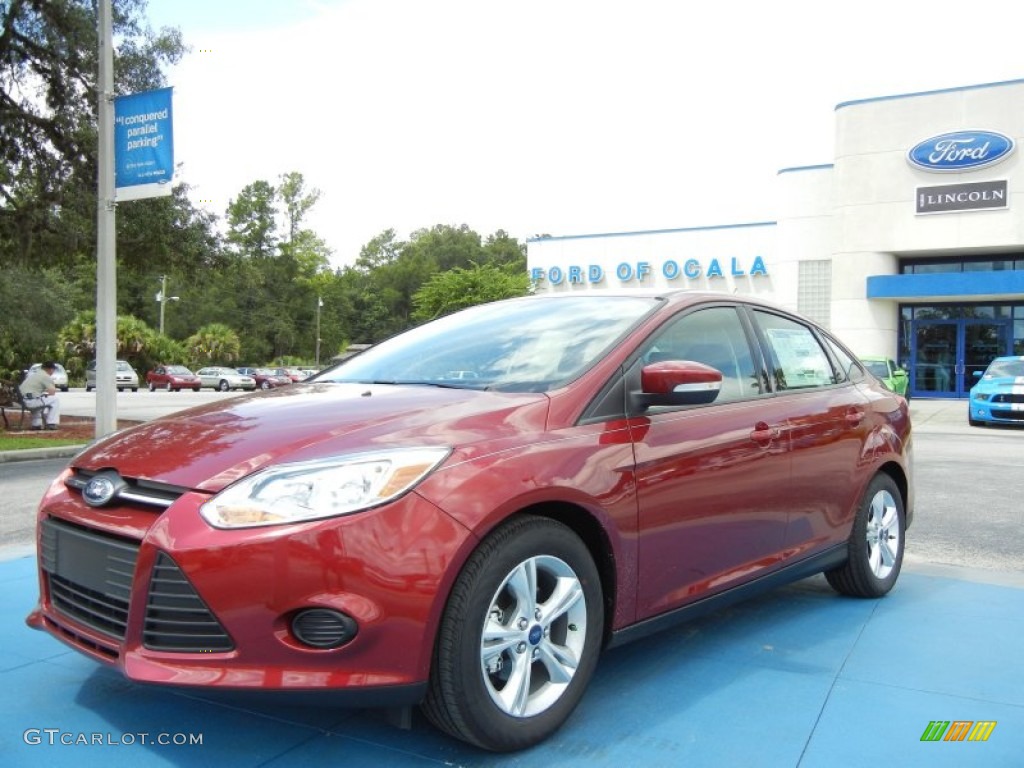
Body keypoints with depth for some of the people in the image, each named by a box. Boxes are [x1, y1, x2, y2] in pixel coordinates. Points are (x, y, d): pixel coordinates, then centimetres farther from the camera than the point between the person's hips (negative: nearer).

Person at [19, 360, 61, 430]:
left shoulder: (33, 373, 22)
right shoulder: (45, 376, -6)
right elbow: (52, 392, -10)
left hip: (22, 400, 9)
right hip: (31, 401, -9)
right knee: (55, 400, 3)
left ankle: (36, 424, 33)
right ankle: (51, 423, 1)